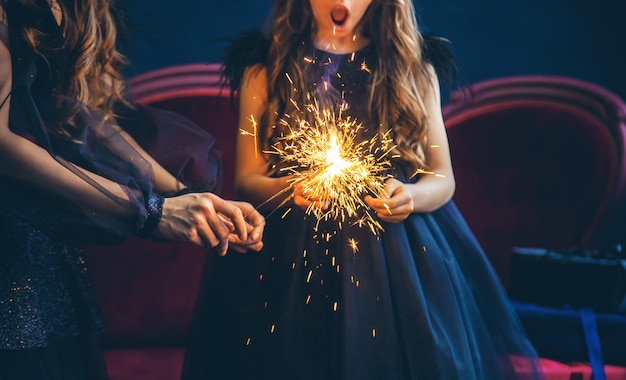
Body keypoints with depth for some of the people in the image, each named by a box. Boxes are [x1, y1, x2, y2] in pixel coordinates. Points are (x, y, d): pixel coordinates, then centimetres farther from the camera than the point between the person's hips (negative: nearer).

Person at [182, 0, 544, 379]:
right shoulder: (264, 68, 6)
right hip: (291, 259, 0)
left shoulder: (414, 67, 7)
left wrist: (410, 197, -16)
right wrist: (289, 189, -21)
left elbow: (443, 178, 7)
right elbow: (247, 179, 0)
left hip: (399, 259, 1)